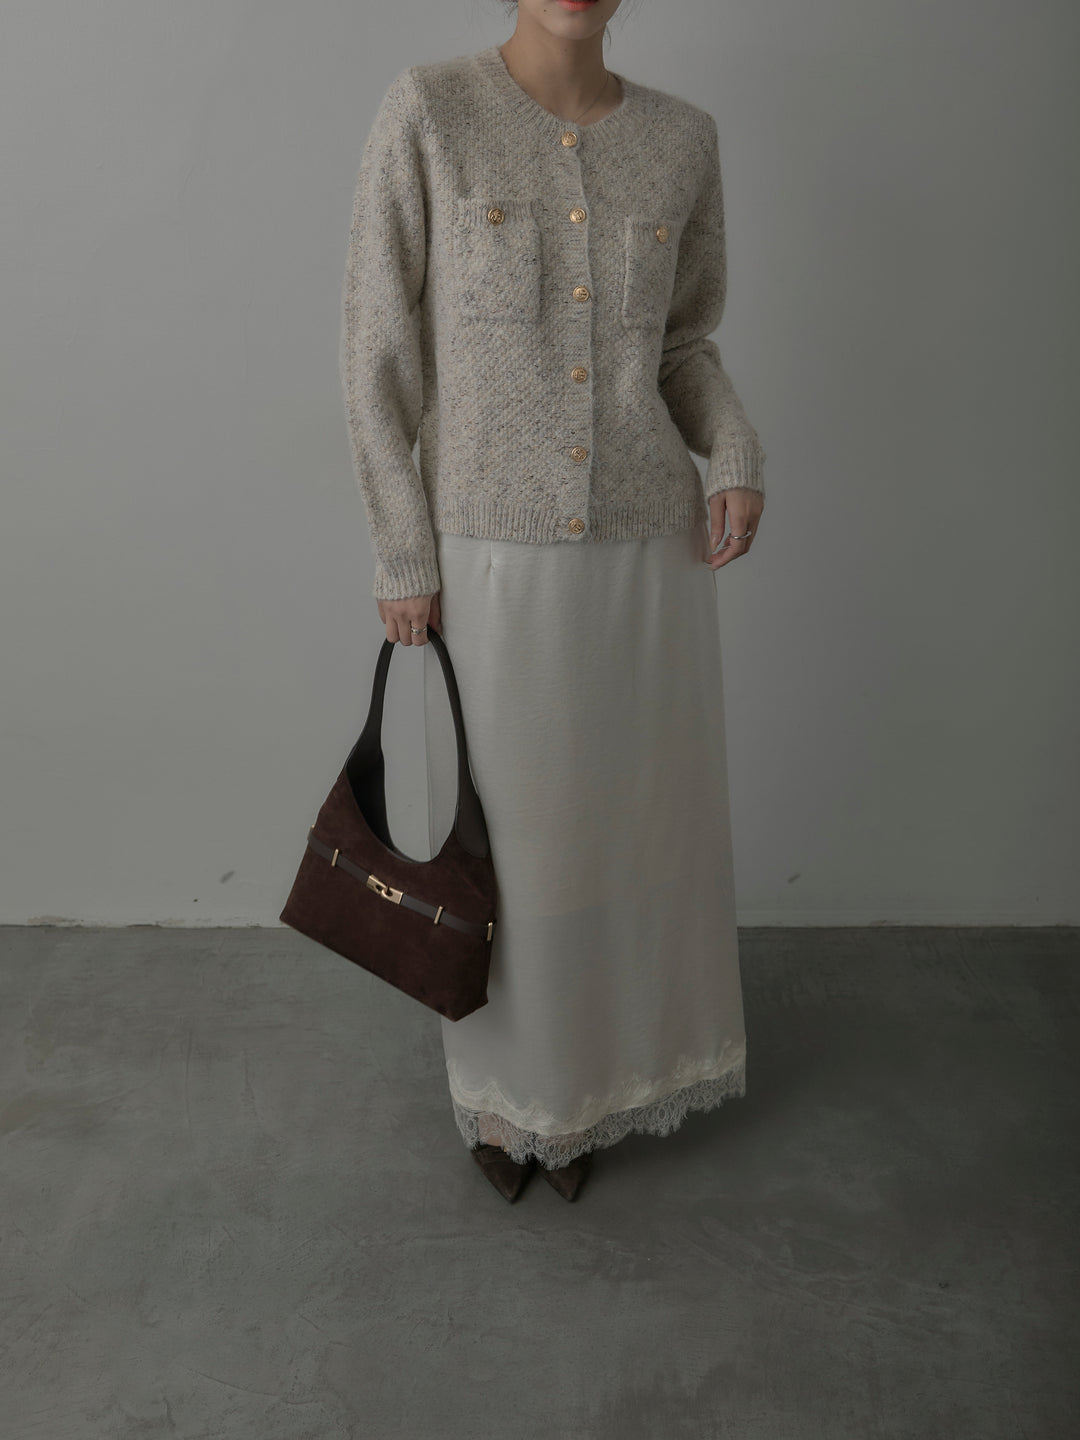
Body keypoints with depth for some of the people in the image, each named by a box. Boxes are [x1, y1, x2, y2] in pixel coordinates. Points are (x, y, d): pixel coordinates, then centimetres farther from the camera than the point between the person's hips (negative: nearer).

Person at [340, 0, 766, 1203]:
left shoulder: (681, 137, 4)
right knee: (501, 831, 11)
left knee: (627, 819, 14)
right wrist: (399, 557, -7)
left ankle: (590, 1074, 41)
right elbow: (377, 351, -5)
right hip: (491, 565, -3)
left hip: (646, 554, 3)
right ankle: (504, 1075, 40)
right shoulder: (427, 111, -6)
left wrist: (738, 459, -6)